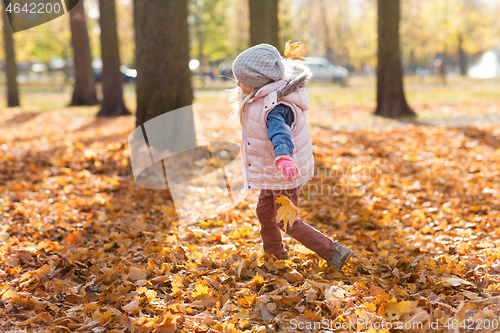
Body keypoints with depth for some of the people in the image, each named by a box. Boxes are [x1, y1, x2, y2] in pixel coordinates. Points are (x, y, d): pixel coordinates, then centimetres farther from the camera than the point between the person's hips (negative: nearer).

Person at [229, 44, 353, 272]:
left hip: (284, 175, -10)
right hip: (272, 170, 10)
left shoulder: (275, 108, -34)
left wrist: (283, 158, -72)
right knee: (264, 213, 22)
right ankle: (275, 256, 44)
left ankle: (334, 253, 9)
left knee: (286, 222, 2)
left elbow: (280, 133, -54)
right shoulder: (264, 96, -4)